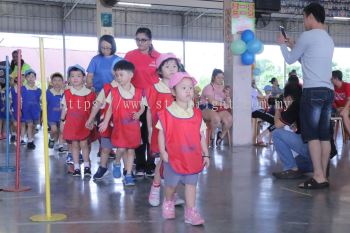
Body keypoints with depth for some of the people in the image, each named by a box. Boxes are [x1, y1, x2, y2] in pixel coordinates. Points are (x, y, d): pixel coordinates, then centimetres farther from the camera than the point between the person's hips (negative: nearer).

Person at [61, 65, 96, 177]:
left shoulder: (90, 93, -3)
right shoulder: (67, 93, 0)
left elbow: (93, 109, 4)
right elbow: (64, 108, 8)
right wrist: (62, 121, 9)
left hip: (84, 124, -1)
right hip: (71, 124, 1)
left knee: (84, 144, 3)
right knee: (74, 144, 8)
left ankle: (87, 166, 16)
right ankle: (76, 167, 16)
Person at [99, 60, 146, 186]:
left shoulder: (138, 92, -3)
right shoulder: (114, 92, -3)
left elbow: (142, 107, 5)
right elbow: (110, 108, 2)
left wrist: (138, 113, -16)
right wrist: (105, 122, -4)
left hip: (133, 126, 1)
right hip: (119, 125, 0)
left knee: (131, 150, 5)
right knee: (121, 148, -3)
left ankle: (128, 175, 14)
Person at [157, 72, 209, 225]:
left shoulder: (197, 114, 2)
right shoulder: (167, 113, -8)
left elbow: (202, 136, 6)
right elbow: (161, 133, -5)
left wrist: (206, 154, 6)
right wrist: (162, 151, -11)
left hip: (193, 157, 2)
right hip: (173, 157, -2)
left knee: (191, 184, 5)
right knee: (171, 184, 12)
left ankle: (190, 212, 13)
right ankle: (168, 202, 40)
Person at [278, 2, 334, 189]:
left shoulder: (308, 35, -4)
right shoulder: (329, 40, 21)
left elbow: (290, 60, 6)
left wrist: (282, 44, 23)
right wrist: (293, 46, 34)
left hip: (313, 91, -8)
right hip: (328, 91, 8)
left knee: (312, 135, -6)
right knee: (324, 135, 6)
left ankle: (318, 177, -9)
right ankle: (323, 176, 8)